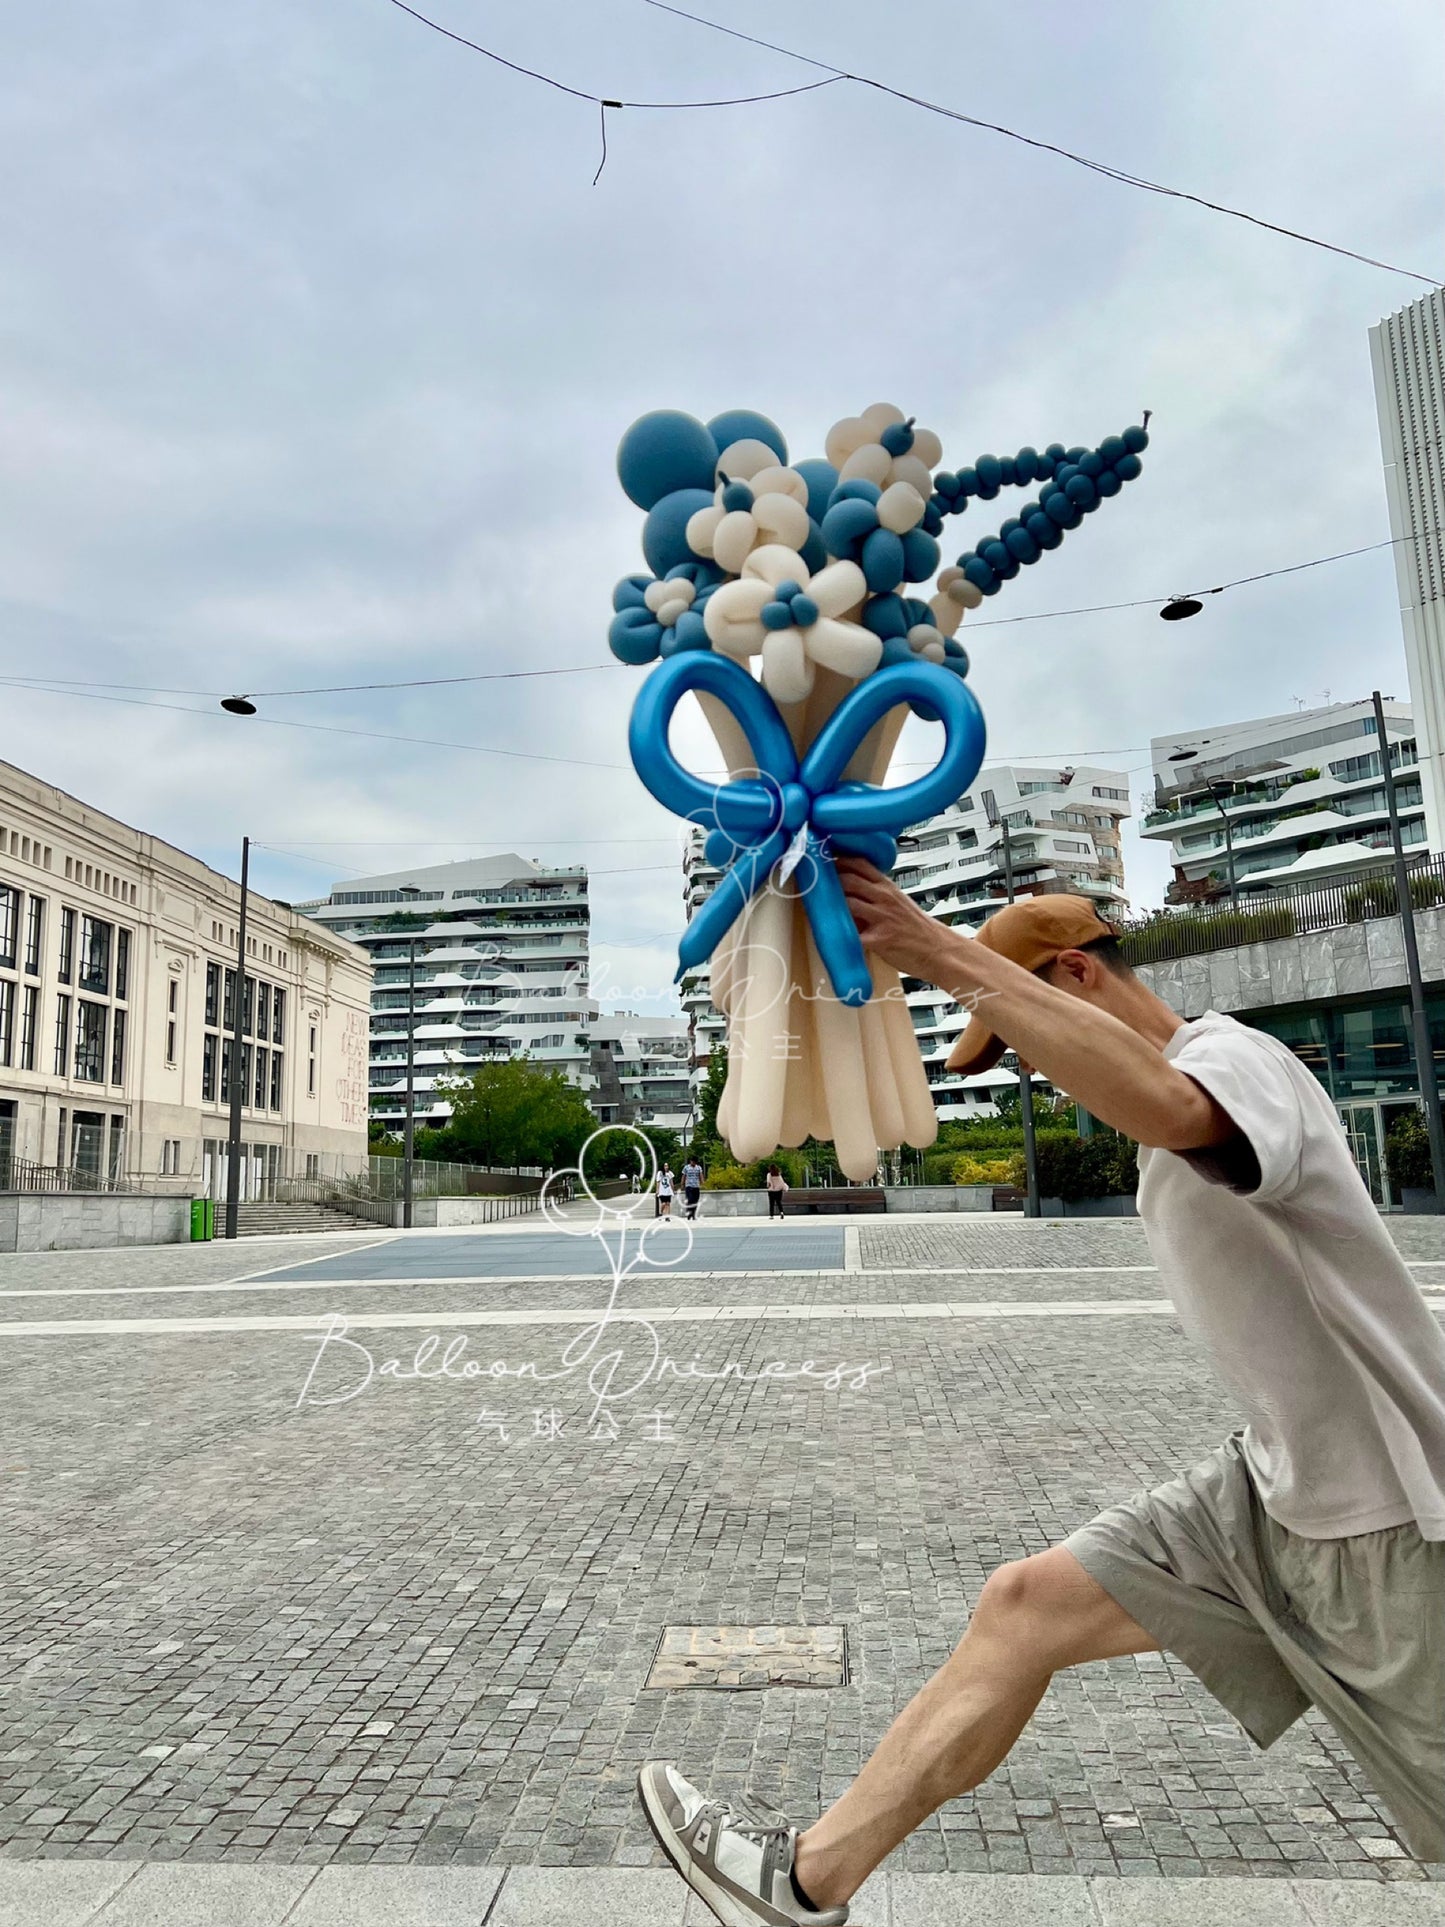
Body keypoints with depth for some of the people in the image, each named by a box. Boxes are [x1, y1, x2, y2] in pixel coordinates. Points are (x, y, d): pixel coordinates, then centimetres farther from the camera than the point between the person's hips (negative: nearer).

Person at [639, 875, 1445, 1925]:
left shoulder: (1238, 1056, -22)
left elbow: (1167, 1107, -46)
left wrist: (948, 956, -44)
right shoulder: (1176, 1104, 9)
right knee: (1028, 1603, 1)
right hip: (1276, 1486, 8)